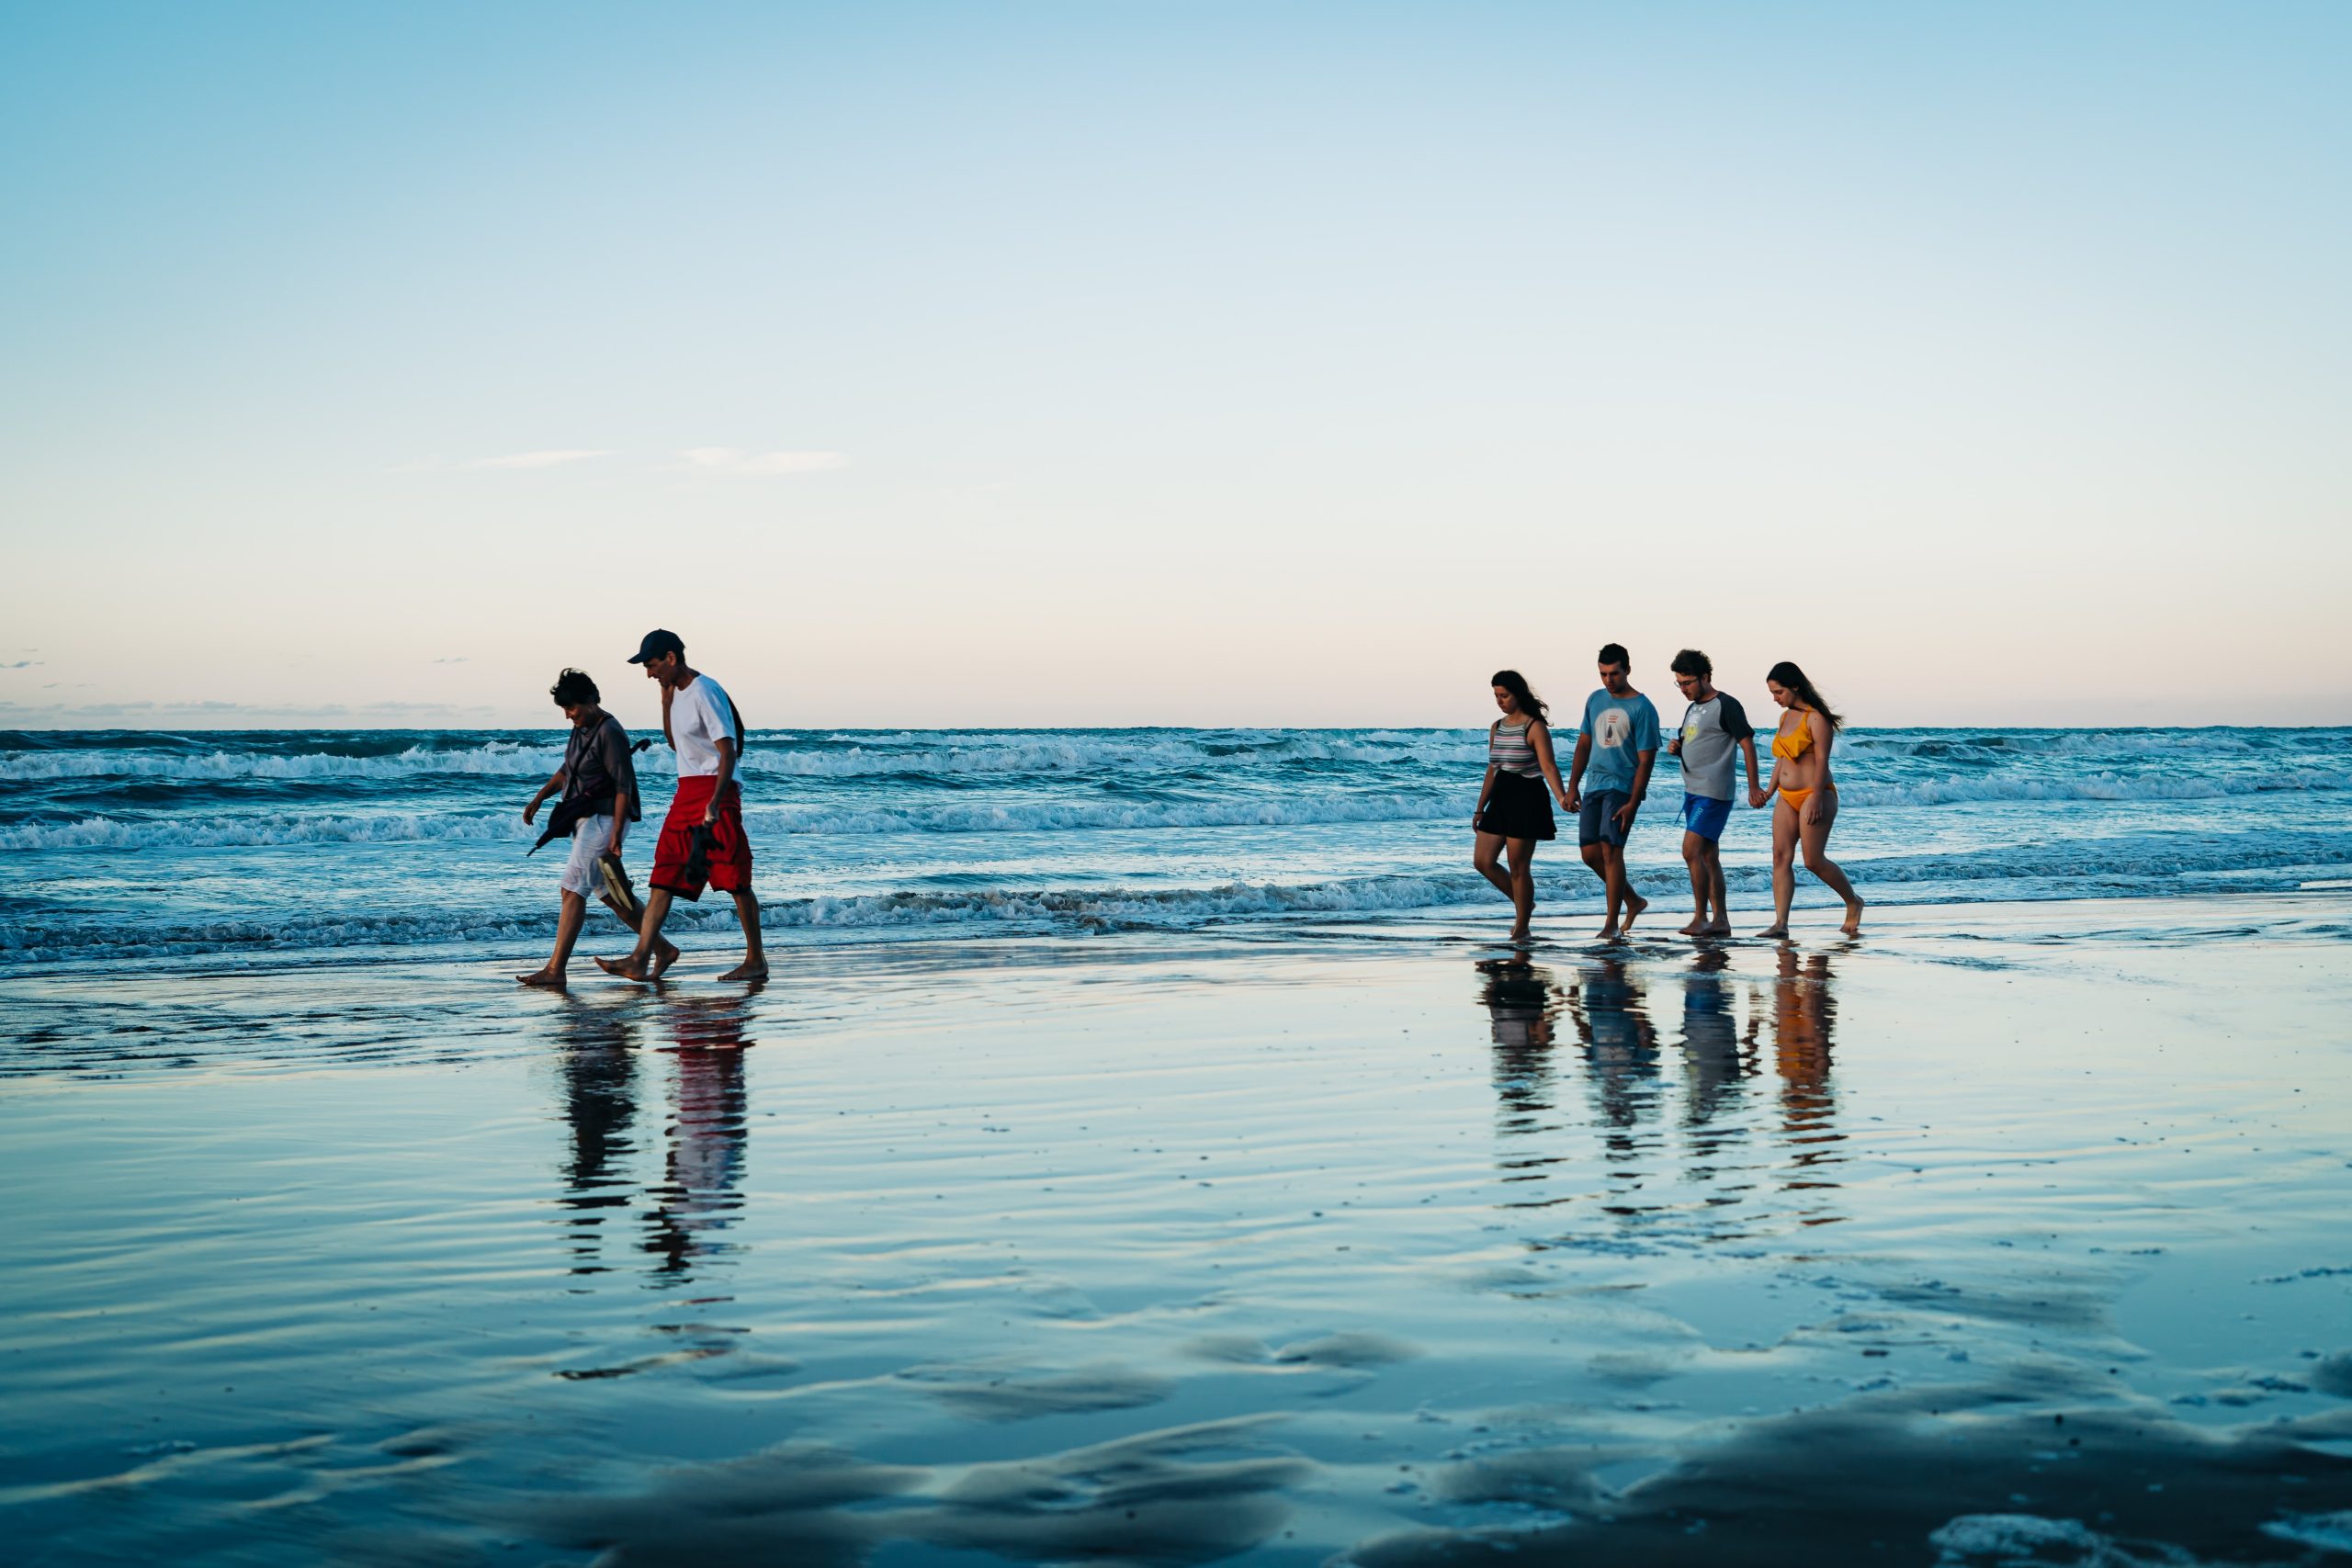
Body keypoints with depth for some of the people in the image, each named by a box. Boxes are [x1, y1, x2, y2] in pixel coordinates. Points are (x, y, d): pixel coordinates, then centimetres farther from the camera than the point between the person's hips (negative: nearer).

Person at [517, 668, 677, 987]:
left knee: (573, 889, -14)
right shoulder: (581, 730, 12)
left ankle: (554, 970, -17)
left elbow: (623, 787, -19)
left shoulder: (610, 733, -16)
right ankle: (662, 949, 23)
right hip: (586, 820, 10)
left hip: (604, 820, -10)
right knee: (608, 892, 13)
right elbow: (566, 770, 27)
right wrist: (539, 798, 17)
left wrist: (616, 835, -23)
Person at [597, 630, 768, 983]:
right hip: (686, 793, 9)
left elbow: (728, 752, -19)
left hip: (714, 791, -9)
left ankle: (756, 960, 4)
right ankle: (640, 960, -4)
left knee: (735, 880, -4)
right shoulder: (678, 692, 15)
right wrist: (666, 702, 13)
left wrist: (714, 804, -28)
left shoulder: (705, 692, -14)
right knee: (663, 877, 1)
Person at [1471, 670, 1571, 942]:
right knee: (1482, 861, 6)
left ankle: (1522, 928, 9)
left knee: (1518, 866, -4)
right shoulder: (1496, 728, 12)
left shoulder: (1535, 728, -11)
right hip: (1501, 798, 8)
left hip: (1528, 799, -8)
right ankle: (1524, 903, 26)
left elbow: (1548, 767, -19)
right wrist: (1480, 809, 19)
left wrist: (1561, 797, -35)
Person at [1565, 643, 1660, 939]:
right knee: (1590, 853, 5)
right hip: (1593, 786, 7)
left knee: (1610, 848, -14)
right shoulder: (1595, 700, 11)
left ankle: (1612, 923, -9)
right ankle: (1634, 901, 23)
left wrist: (1632, 803, -17)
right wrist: (1572, 787, 13)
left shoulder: (1642, 709, -8)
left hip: (1622, 787, -7)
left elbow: (1645, 760, -10)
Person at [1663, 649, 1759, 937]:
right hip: (1693, 791, 9)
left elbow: (1747, 744, -11)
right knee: (1708, 856, 8)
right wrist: (1676, 748, 4)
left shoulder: (1726, 705, -9)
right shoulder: (1693, 709, 17)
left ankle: (1701, 918, -12)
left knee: (1691, 851, -16)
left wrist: (1753, 788, -14)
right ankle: (1721, 921, 11)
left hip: (1713, 793, -9)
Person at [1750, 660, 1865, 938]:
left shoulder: (1816, 718, -10)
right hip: (1787, 798, 8)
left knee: (1814, 860, -7)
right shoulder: (1785, 717, 15)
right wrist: (1769, 791, 17)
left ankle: (1853, 902, 16)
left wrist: (1816, 799, -22)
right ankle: (1780, 923, -8)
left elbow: (1822, 761, -16)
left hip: (1814, 795, -8)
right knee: (1781, 857, -4)